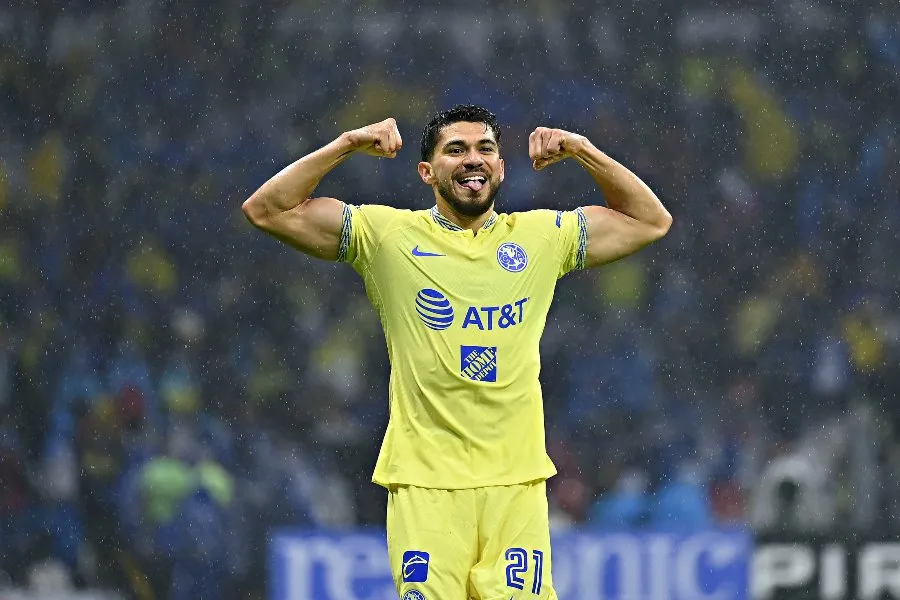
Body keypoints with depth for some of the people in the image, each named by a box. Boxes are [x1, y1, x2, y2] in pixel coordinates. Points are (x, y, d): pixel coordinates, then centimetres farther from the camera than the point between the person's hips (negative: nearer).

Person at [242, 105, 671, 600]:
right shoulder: (386, 234, 5)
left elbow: (651, 221, 22)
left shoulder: (542, 236, 13)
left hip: (516, 481, 2)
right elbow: (266, 210, 4)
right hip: (423, 481, -2)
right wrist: (348, 145, -2)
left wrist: (583, 151, 10)